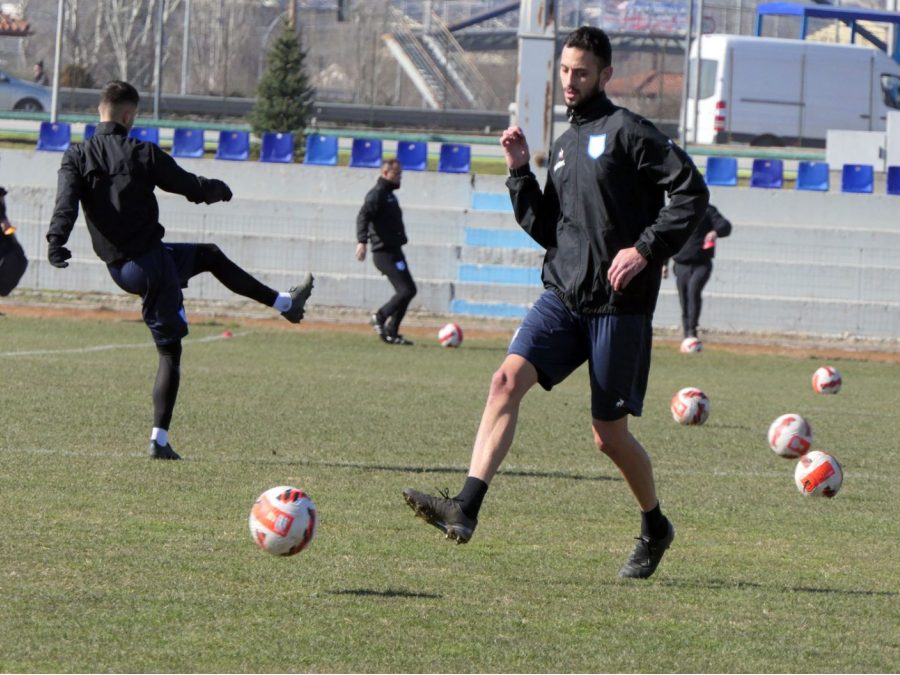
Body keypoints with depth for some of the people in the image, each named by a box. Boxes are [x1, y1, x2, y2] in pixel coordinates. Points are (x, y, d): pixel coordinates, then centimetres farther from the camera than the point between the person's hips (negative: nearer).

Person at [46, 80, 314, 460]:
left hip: (119, 269, 6)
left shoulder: (77, 157, 0)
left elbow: (66, 201, -19)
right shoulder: (142, 154, -9)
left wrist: (56, 241, -30)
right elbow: (192, 187, -1)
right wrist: (218, 190, 20)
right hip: (151, 260, -6)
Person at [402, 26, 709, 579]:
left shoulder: (627, 131, -6)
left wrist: (646, 249, -17)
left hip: (619, 305, -6)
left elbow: (691, 191, -11)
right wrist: (519, 172, 7)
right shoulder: (565, 145, 17)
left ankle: (656, 528, 27)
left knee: (610, 434, 1)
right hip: (563, 295, 6)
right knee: (507, 380, -17)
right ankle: (465, 510, -26)